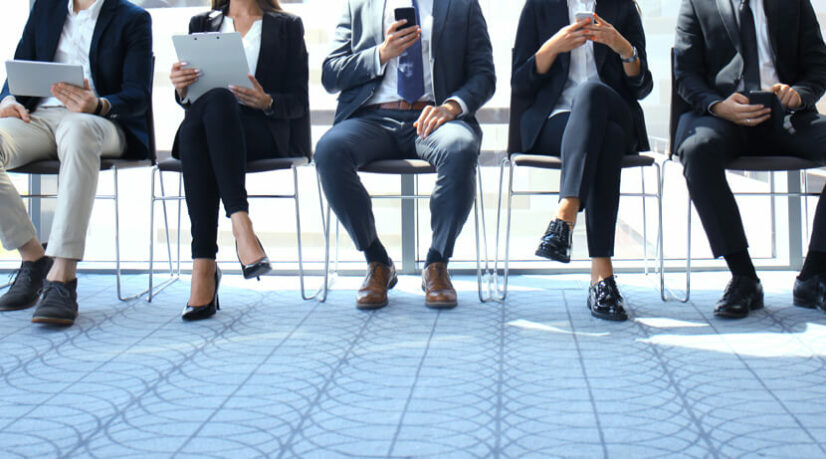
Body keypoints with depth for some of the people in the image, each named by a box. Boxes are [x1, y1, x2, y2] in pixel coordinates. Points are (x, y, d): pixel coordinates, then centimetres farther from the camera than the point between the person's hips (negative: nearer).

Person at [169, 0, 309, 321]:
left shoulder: (287, 27, 16)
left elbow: (300, 103, 8)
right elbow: (188, 100, 16)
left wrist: (267, 102, -14)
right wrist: (181, 88, -8)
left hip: (266, 132, -2)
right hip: (212, 126, 2)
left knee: (217, 100, -36)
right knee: (192, 127, -35)